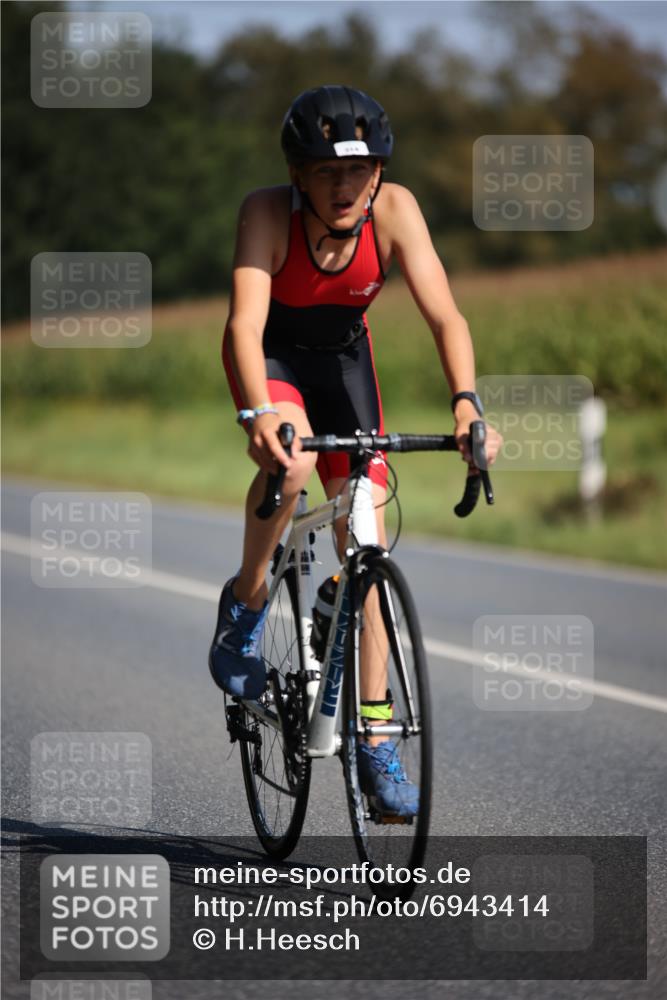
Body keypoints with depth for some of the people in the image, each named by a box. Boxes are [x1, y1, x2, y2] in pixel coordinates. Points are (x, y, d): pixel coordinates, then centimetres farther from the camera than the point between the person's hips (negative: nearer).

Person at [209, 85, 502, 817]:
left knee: (367, 540, -6)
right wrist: (259, 414, -57)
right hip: (271, 356, -3)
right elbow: (245, 322, -41)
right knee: (291, 460, -36)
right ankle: (246, 601, -8)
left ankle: (374, 739, 2)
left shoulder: (394, 209, -26)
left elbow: (443, 315, -30)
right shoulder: (267, 213, -31)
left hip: (342, 358, 3)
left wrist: (466, 403, -46)